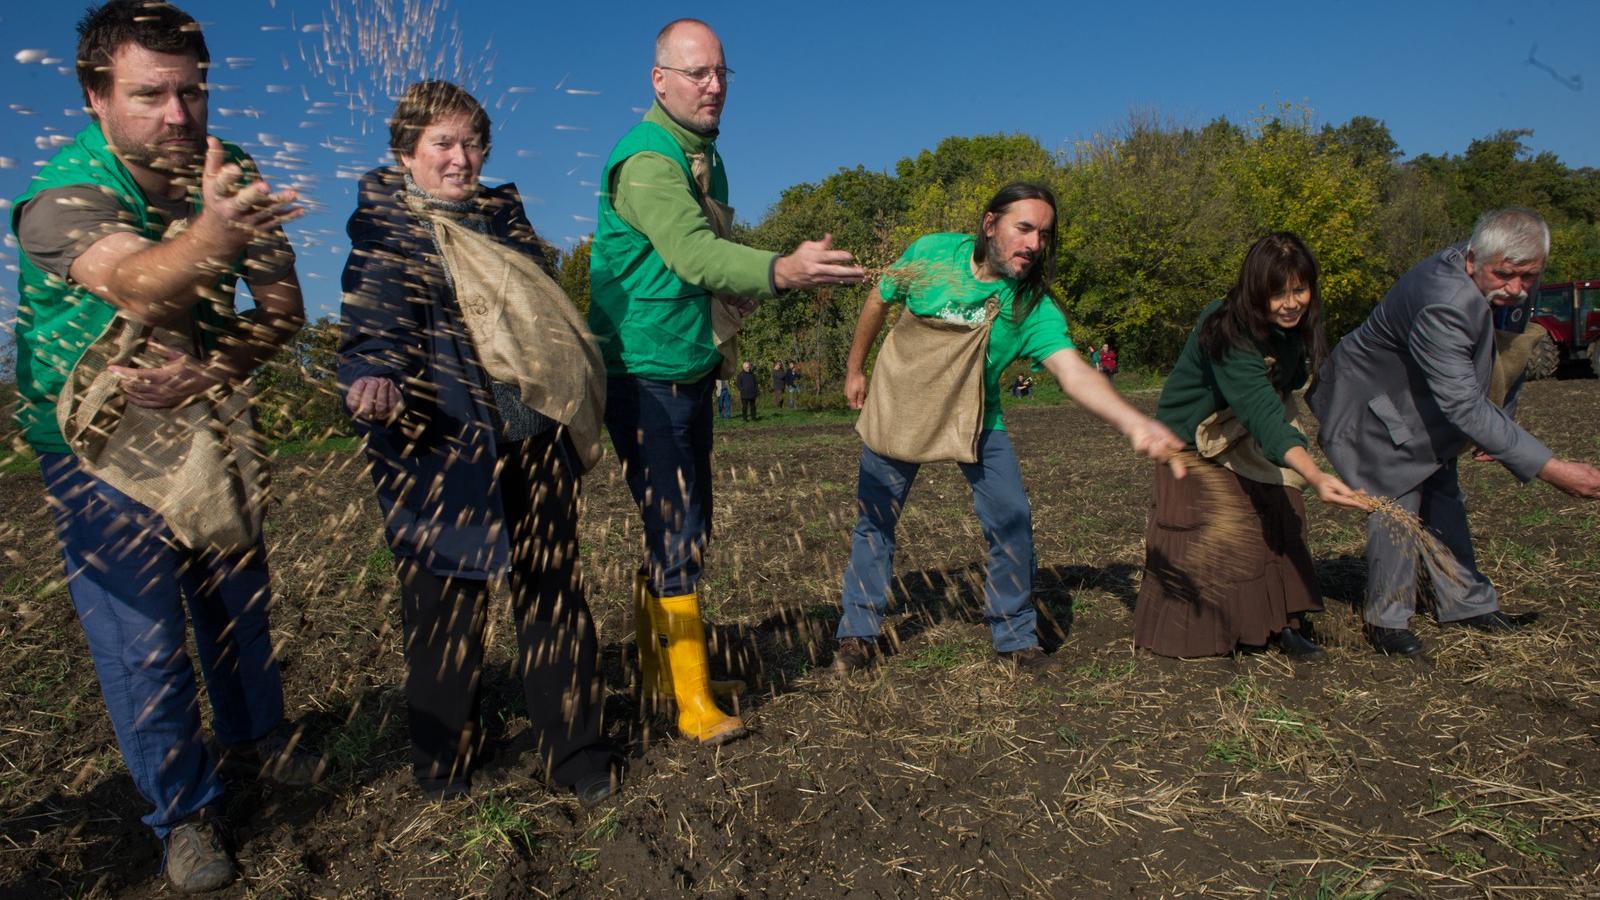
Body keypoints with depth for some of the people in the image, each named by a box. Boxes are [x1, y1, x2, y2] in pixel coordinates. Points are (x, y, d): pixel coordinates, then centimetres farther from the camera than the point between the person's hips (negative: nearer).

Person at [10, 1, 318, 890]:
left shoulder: (230, 174, -11)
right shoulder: (60, 195, -25)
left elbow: (283, 306, -15)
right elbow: (135, 284, -46)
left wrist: (210, 373, -32)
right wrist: (212, 233, -67)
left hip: (206, 414, 4)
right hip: (95, 439, -4)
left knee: (239, 590, 15)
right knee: (142, 634, -2)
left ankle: (255, 734, 39)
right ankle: (185, 808, 18)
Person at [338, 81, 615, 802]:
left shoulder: (505, 212, 16)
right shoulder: (384, 224, 1)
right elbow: (372, 322, -13)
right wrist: (371, 377, -33)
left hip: (533, 435, 5)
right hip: (441, 439, -4)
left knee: (553, 589, 7)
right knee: (446, 600, 2)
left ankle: (572, 750, 20)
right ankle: (443, 758, 23)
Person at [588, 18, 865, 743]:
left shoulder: (704, 156, 13)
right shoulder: (646, 160, -18)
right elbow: (693, 253, -37)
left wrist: (735, 288, 6)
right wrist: (781, 271, -53)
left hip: (691, 371, 9)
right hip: (644, 376, -9)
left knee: (684, 530, 14)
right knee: (675, 535, -8)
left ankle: (655, 670, 30)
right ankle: (694, 703, 2)